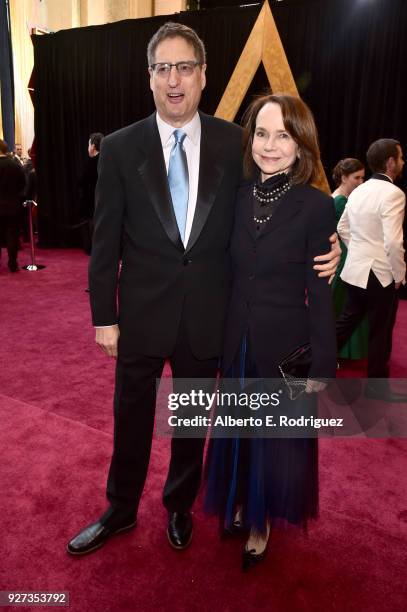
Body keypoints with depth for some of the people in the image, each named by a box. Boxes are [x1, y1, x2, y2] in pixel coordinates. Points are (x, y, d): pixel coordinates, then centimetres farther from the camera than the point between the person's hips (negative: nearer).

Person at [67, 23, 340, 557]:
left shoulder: (234, 143, -2)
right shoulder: (120, 147, -3)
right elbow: (105, 242, -2)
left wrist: (321, 245, -12)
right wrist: (104, 317, -3)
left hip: (207, 314, 1)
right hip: (142, 312, 0)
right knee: (132, 418, 16)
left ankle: (180, 505, 45)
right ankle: (121, 510, 42)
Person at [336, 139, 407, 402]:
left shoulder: (358, 191, 7)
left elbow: (342, 228, 15)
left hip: (355, 269, 7)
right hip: (380, 274, -7)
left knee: (347, 322, 20)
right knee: (380, 333, 7)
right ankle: (377, 386, 22)